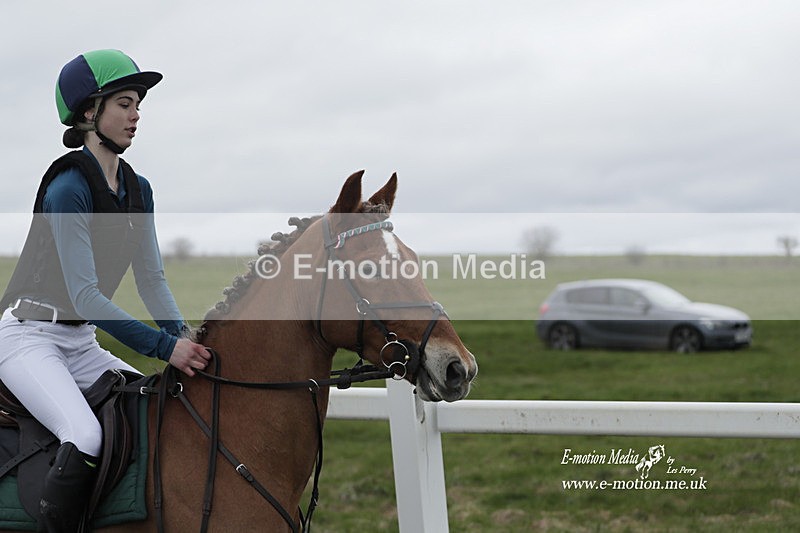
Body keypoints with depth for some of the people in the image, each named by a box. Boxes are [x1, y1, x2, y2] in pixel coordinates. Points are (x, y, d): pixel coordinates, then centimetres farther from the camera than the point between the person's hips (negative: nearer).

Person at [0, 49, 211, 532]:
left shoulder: (138, 190, 7)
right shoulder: (68, 188, -19)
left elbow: (152, 279, 8)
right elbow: (84, 295, -23)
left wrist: (185, 338, -10)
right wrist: (165, 346, -27)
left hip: (81, 343, 9)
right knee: (86, 437, -30)